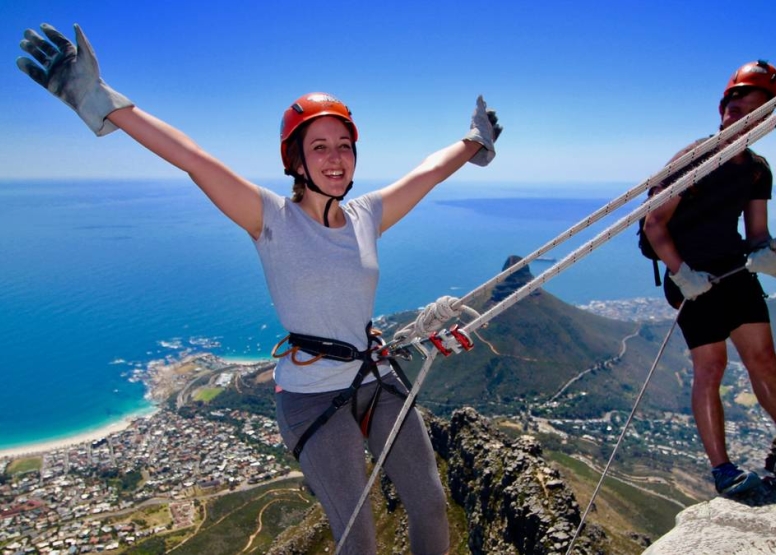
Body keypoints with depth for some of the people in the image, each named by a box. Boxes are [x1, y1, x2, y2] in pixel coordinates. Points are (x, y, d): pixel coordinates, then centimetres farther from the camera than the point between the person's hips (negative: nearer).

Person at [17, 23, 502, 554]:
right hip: (313, 397, -5)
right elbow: (194, 160, -22)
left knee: (431, 505, 15)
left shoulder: (367, 215, 0)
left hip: (380, 382, 5)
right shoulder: (272, 219, -13)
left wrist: (474, 142, 27)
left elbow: (430, 171, 13)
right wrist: (101, 102, -28)